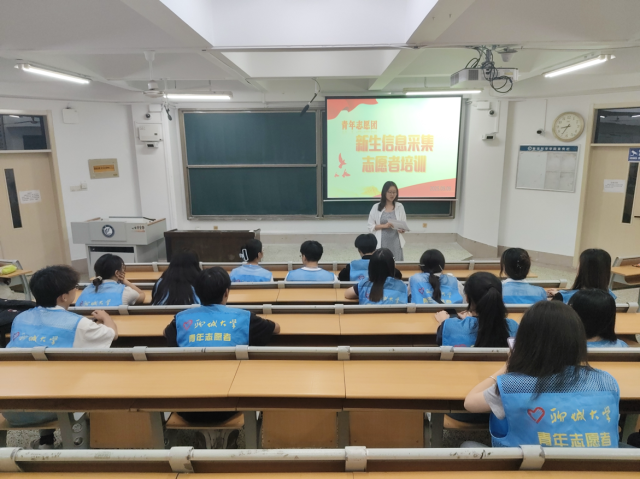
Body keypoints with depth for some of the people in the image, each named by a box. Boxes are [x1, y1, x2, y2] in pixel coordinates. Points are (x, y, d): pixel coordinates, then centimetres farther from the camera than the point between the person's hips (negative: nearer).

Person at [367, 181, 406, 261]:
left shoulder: (400, 207, 7)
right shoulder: (376, 207, 2)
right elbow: (371, 226, 0)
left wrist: (402, 229, -13)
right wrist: (384, 226, -14)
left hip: (395, 242, 1)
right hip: (381, 243, -1)